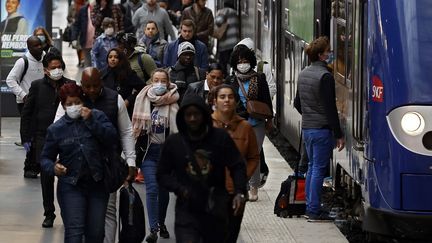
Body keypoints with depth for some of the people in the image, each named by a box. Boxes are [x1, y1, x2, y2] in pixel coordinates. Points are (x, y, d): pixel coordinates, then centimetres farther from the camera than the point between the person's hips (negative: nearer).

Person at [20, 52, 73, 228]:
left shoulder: (70, 86, 2)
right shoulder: (37, 86, 2)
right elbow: (26, 113, 5)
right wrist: (26, 138, 0)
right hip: (43, 139, 0)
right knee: (46, 178, 3)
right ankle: (49, 214, 14)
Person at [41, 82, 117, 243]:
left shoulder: (97, 116, 3)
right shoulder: (56, 129, 4)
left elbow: (112, 138, -10)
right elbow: (46, 158, 10)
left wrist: (91, 121, -17)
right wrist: (53, 168, -13)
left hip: (97, 184, 1)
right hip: (71, 186, -1)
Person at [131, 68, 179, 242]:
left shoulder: (174, 102, -3)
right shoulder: (143, 101, 1)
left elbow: (179, 129, -1)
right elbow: (136, 127, 9)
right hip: (149, 150, 0)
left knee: (164, 189, 11)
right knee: (152, 188, -12)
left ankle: (161, 223, 31)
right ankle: (153, 228, -14)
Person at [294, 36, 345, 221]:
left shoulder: (303, 74, 11)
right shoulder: (325, 76, -16)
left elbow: (297, 103, 20)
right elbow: (330, 108, -18)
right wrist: (339, 135, -14)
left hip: (306, 128, 8)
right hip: (322, 129, -8)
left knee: (312, 167, 16)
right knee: (319, 169, -4)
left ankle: (309, 207, 19)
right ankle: (314, 211, -4)